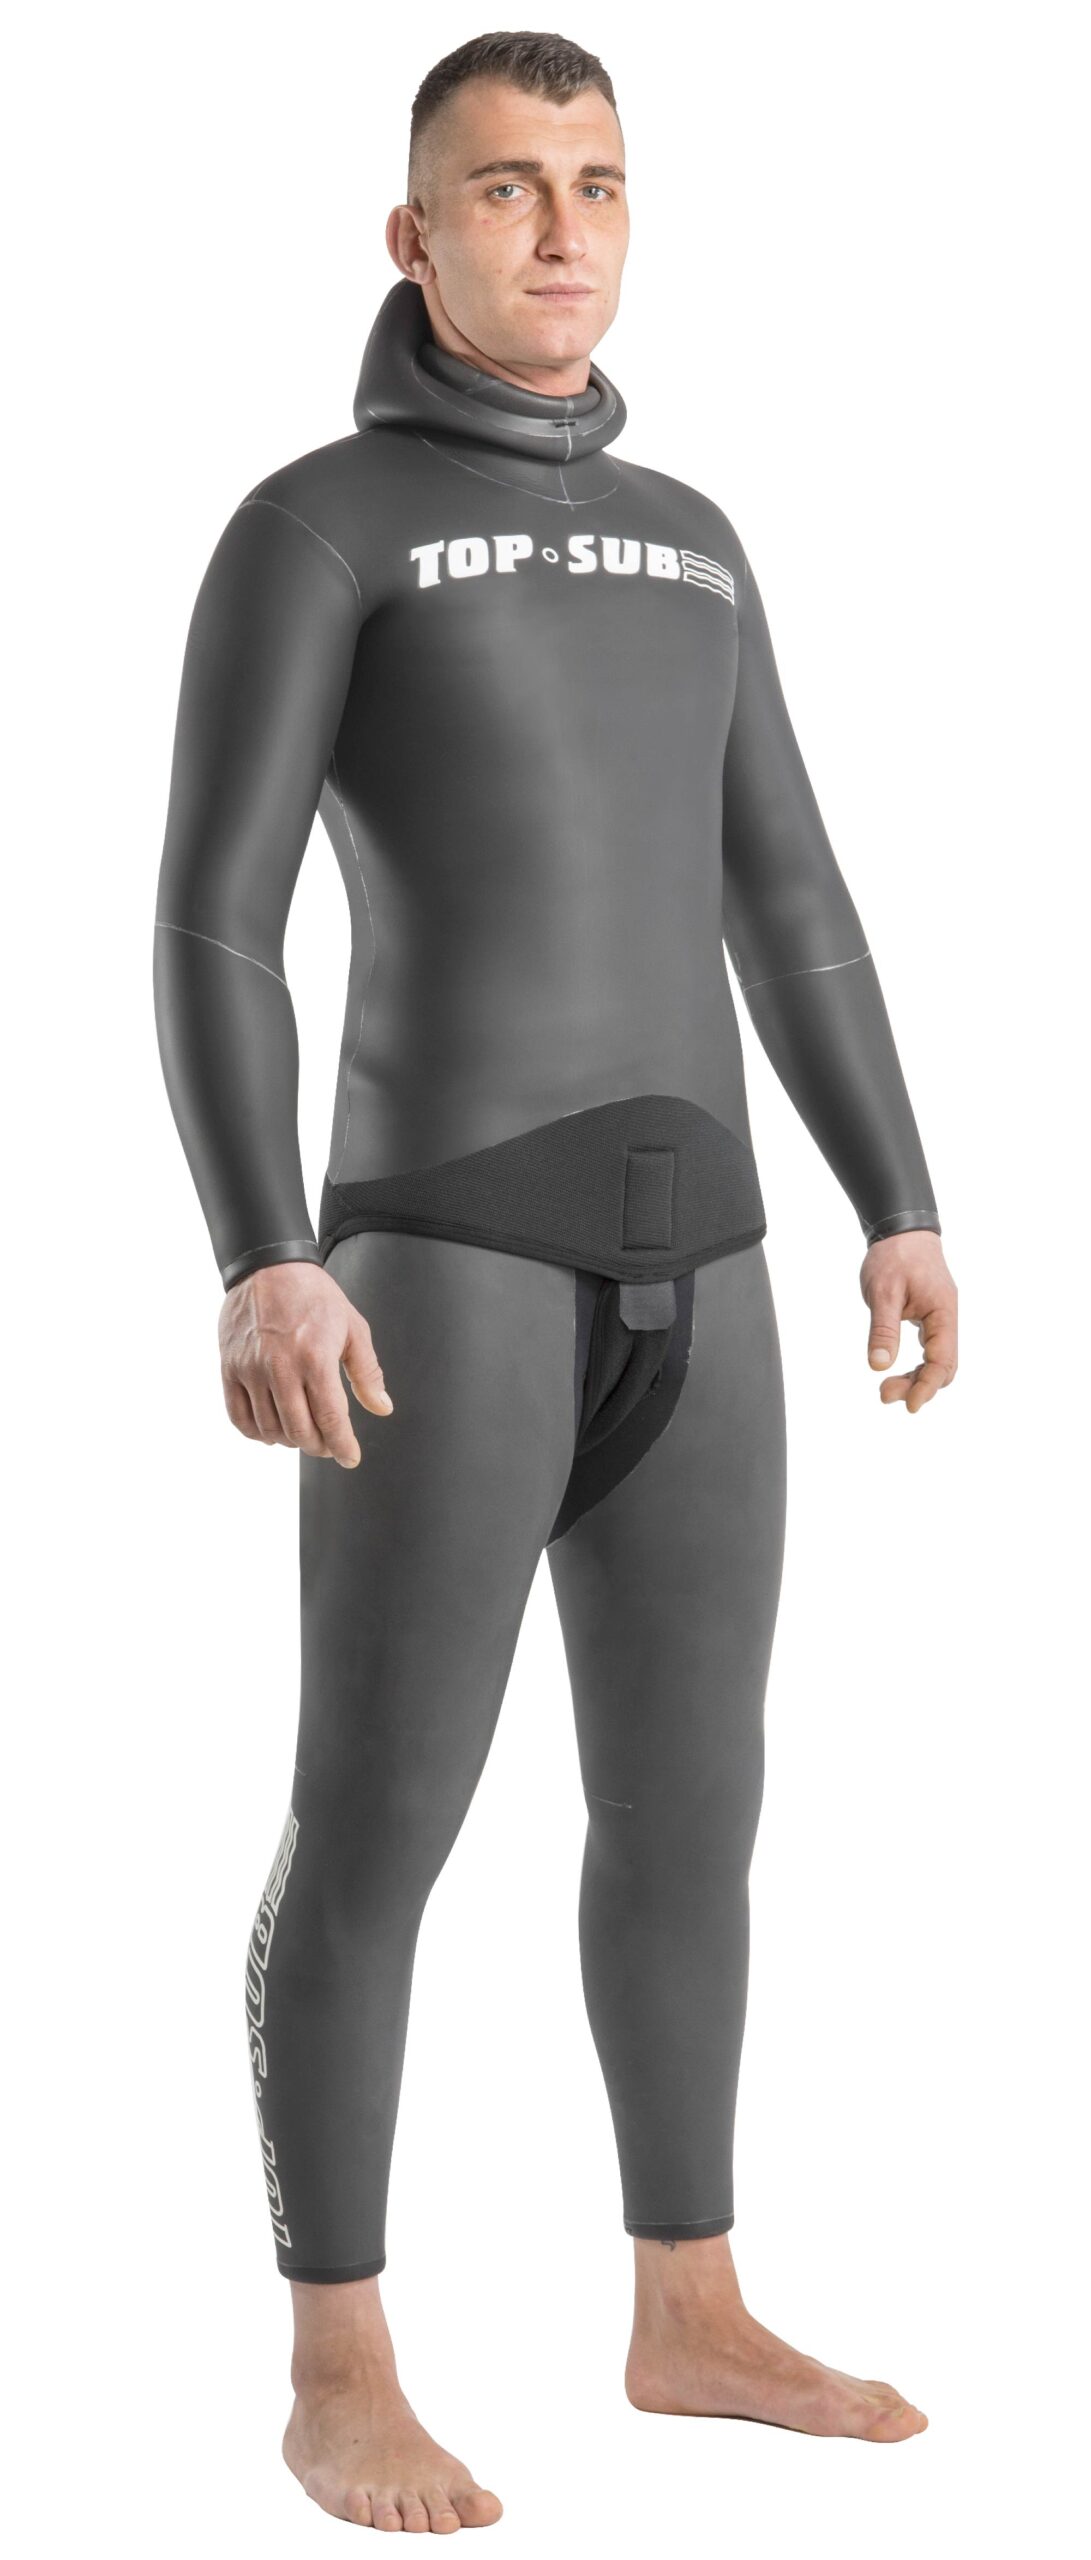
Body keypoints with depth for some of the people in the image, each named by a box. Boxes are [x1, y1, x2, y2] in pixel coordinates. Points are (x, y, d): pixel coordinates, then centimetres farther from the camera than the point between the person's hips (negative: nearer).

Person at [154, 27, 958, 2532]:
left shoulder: (683, 544, 18)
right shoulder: (308, 528, -3)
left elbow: (789, 910, 19)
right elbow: (214, 926, -10)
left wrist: (904, 1214, 12)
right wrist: (262, 1269, -22)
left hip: (683, 1270, 7)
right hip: (441, 1261, -7)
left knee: (688, 1802, 10)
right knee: (379, 1823, -3)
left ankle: (691, 2314, 23)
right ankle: (343, 2381, 7)